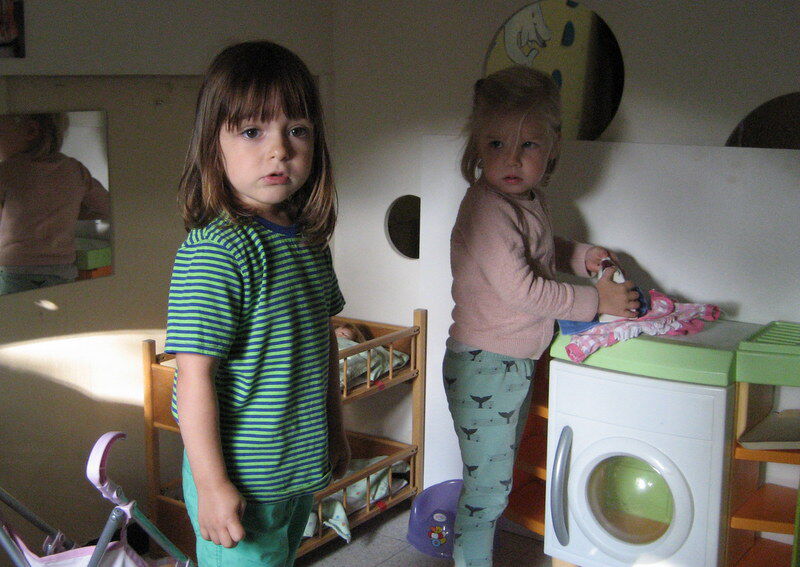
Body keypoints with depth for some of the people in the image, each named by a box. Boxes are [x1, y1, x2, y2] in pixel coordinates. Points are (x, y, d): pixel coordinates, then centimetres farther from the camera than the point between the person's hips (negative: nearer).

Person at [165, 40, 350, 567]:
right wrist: (211, 483, -20)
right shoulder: (214, 251, -23)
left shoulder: (310, 240, 3)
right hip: (240, 477, -8)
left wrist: (335, 427, 21)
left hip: (302, 467, 8)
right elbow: (195, 374, -22)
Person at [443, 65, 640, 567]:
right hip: (484, 366, -9)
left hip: (517, 362, 9)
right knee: (487, 484, 0)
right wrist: (596, 301, -17)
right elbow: (522, 289, -26)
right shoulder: (488, 209, -23)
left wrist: (579, 256, 7)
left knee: (498, 479, 21)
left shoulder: (528, 199, 6)